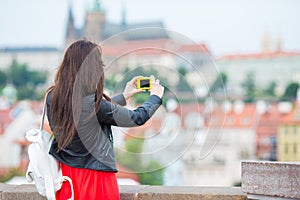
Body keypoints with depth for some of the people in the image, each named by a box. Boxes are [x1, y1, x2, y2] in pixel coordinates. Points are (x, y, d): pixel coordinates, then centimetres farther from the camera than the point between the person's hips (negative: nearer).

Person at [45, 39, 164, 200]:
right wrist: (155, 97, 11)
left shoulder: (52, 97, -3)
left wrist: (124, 96, 23)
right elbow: (136, 118, -8)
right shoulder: (93, 103, -22)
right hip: (95, 179, -6)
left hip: (64, 175, 6)